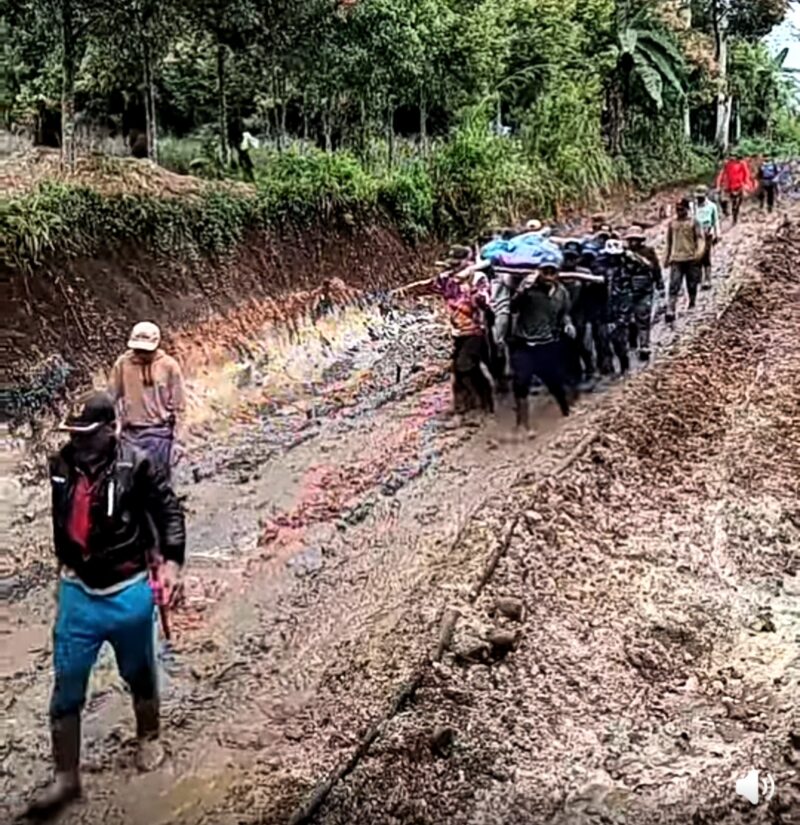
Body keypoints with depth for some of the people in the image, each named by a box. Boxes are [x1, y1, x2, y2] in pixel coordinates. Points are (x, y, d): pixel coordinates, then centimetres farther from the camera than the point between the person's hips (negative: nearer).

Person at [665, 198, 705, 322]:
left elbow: (700, 238, -6)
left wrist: (699, 253, -22)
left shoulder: (693, 222, -1)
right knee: (674, 286, -9)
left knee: (692, 284, 11)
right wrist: (667, 257, 21)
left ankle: (692, 303, 34)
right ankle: (670, 311, -15)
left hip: (691, 258, -1)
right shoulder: (672, 223, 8)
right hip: (676, 259, 1)